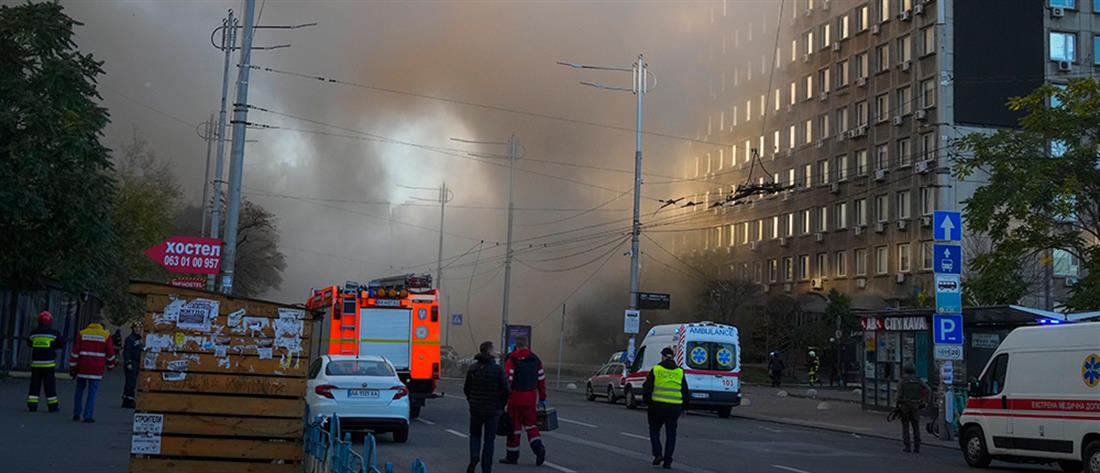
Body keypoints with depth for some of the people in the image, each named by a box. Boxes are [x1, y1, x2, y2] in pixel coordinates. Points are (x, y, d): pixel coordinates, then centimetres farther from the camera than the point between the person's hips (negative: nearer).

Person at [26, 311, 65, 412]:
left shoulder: (33, 333, 3)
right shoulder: (54, 333, -6)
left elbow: (29, 344, 18)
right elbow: (62, 343, 2)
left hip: (35, 363, 2)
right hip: (48, 363, -2)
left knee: (35, 384, 8)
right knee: (50, 385, 4)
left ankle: (32, 405, 5)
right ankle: (52, 406, 7)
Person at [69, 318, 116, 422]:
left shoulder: (82, 334, 4)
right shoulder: (106, 335, 1)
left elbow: (75, 351, 1)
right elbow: (110, 352, 2)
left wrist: (72, 367, 5)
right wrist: (110, 365, 17)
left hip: (82, 368, 2)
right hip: (97, 370, -2)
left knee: (80, 390, 16)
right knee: (92, 392, 1)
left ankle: (76, 414, 19)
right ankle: (88, 416, -2)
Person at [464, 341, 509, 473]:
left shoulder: (473, 368, -2)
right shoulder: (498, 369, -11)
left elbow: (466, 389, 2)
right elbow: (506, 390, -11)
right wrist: (501, 406, 4)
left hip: (475, 408, 2)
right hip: (493, 409, -2)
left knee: (475, 435, 18)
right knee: (489, 439, 7)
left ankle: (474, 456, -9)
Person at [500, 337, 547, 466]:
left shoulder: (512, 360, -9)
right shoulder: (535, 360, 7)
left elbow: (507, 380, -15)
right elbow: (542, 380, 9)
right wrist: (542, 398, 16)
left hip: (516, 397, -4)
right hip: (531, 397, 4)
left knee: (514, 426, 5)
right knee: (530, 425, 15)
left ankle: (512, 456, 12)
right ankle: (539, 447, -5)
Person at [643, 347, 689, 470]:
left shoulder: (655, 370, -3)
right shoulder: (680, 372, 5)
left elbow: (647, 388, -3)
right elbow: (685, 391, 9)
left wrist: (647, 403, 9)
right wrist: (682, 408, 18)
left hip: (657, 406, -2)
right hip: (674, 408, 2)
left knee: (654, 430, 16)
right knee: (671, 434, 8)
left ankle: (658, 454, 1)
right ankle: (667, 461, 7)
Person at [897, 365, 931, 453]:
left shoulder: (903, 381, 1)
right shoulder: (919, 380, 7)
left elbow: (899, 394, -6)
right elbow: (929, 390, -5)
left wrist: (898, 405, 2)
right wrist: (923, 401, 1)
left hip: (905, 406, -2)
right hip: (915, 406, 2)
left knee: (905, 426, 5)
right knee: (916, 427, 8)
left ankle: (907, 447, 1)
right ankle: (917, 447, 4)